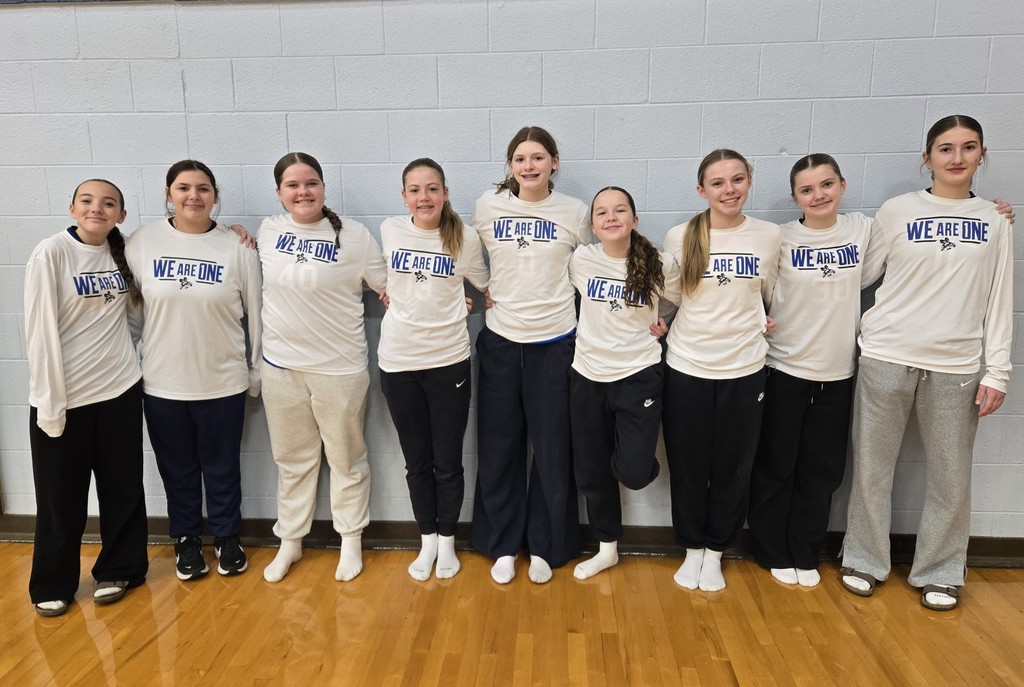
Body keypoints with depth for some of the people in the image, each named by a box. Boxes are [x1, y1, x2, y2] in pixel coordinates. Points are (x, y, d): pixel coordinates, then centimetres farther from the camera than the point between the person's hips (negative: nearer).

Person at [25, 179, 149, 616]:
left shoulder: (122, 251, 4)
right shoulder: (52, 252, -10)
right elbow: (41, 329, -12)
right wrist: (49, 401, -15)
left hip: (120, 389, 4)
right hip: (63, 395, -4)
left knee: (122, 487, 13)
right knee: (61, 497, 10)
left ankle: (118, 570, 31)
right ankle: (53, 585, 28)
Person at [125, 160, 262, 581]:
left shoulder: (237, 248, -6)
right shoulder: (142, 243, -3)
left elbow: (257, 314, -1)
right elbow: (130, 312, 4)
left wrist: (258, 372, 2)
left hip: (223, 383, -1)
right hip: (161, 384, 2)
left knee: (222, 467, 12)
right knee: (177, 468, 15)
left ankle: (227, 539, 33)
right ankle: (186, 541, 35)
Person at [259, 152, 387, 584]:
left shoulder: (353, 235, -8)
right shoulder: (268, 231, 2)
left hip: (339, 366, -3)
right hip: (280, 365, 4)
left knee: (347, 458, 11)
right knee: (292, 459, 17)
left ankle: (351, 540, 29)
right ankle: (290, 541, 33)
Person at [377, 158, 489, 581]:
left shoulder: (466, 239, -5)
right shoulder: (389, 231, 0)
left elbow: (486, 285, 11)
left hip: (448, 361, -2)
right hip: (398, 362, 2)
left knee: (448, 461, 8)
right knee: (417, 461, 13)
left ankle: (446, 541, 28)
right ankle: (427, 541, 30)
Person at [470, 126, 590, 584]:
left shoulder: (575, 212, -1)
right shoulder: (488, 207, 0)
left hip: (554, 342, -1)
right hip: (500, 340, 1)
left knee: (553, 449, 7)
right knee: (498, 448, 8)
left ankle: (545, 546, 25)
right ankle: (502, 545, 26)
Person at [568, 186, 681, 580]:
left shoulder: (660, 265, -8)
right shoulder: (581, 260, -4)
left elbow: (683, 305, 10)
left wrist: (662, 325, -1)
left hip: (638, 376, -2)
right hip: (587, 377, 3)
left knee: (633, 473, -10)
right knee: (591, 471, 11)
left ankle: (635, 455, 28)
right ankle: (607, 549, 32)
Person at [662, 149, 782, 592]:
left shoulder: (769, 236, 0)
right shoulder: (680, 237, -3)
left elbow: (770, 296, 13)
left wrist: (763, 324, 3)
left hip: (744, 370, 1)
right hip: (686, 368, 0)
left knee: (732, 469, 10)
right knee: (687, 467, 9)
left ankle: (715, 552, 30)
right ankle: (692, 550, 29)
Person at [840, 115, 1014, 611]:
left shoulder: (994, 222, 7)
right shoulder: (896, 212, 1)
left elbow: (999, 302, 6)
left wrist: (997, 372, 1)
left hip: (955, 365, 2)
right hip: (886, 358, -1)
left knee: (951, 477, 6)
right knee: (872, 466, 5)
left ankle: (940, 572, 24)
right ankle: (864, 561, 22)